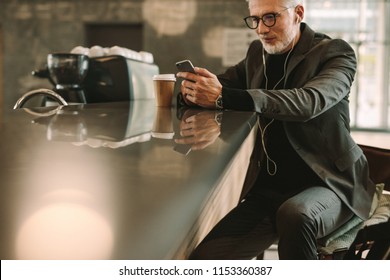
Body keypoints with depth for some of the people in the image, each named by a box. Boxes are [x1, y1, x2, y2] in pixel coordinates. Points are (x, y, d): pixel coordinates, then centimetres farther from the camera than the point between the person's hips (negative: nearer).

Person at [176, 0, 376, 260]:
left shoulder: (335, 53, -7)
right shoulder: (257, 53, 10)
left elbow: (308, 101, -27)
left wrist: (223, 97, -38)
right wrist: (192, 91, -12)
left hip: (327, 183, -4)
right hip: (267, 190, 5)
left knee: (295, 215, -38)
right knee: (205, 257, -14)